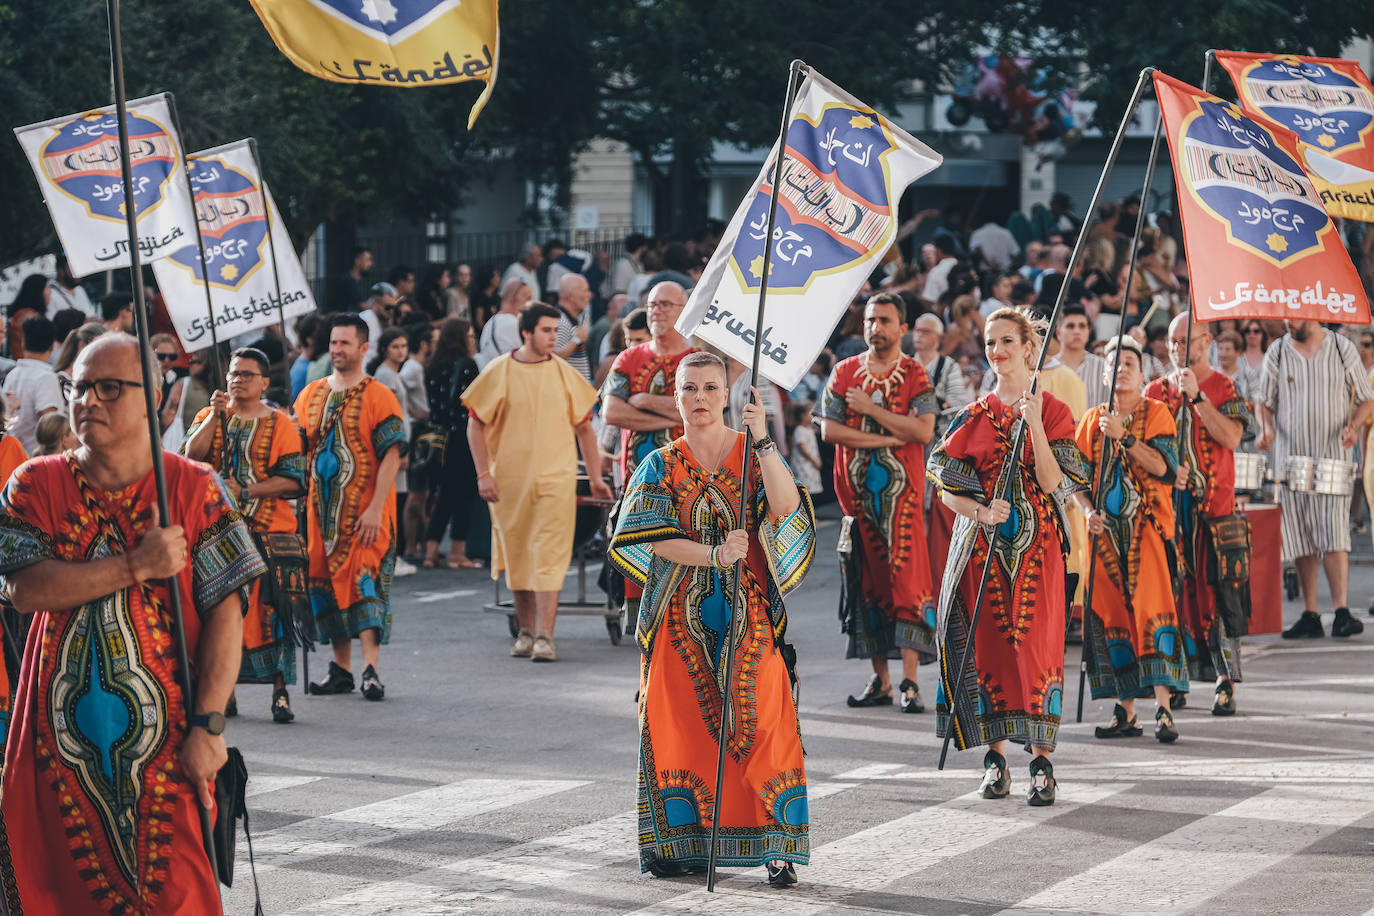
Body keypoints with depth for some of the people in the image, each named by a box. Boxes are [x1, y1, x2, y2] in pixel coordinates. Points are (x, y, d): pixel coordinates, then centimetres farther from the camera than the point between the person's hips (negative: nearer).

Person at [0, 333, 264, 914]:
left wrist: (207, 727, -12)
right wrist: (137, 567, -17)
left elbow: (225, 614, -4)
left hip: (167, 747, -2)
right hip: (59, 748, 2)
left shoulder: (194, 488, 1)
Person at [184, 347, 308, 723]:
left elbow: (293, 481, -4)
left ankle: (280, 692, -6)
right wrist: (217, 414, -12)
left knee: (270, 611, -9)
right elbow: (192, 456, -5)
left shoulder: (280, 425, 4)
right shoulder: (209, 417, 13)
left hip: (268, 534, -2)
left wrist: (246, 490, -14)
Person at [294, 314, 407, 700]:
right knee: (327, 582, 5)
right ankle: (341, 669, 13)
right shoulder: (310, 395, 12)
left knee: (364, 581, -12)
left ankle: (371, 670, -13)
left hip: (364, 510, -5)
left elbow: (392, 455, -10)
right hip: (320, 509, 5)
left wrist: (375, 509, -17)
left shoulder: (378, 397, -4)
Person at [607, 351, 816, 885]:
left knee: (761, 725, -8)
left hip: (749, 615, -1)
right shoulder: (662, 466, 7)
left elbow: (786, 507, -13)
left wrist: (763, 443, -22)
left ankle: (777, 848, -6)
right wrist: (714, 555, -20)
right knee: (680, 728, 0)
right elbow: (656, 539, -5)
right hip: (681, 618, 1)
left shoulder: (755, 454, 5)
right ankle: (679, 844, 10)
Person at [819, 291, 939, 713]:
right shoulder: (845, 372, 9)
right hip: (857, 492, 3)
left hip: (902, 492, -3)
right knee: (868, 582, 4)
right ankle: (880, 681, 9)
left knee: (906, 580, -10)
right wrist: (887, 438, -9)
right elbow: (829, 429, -1)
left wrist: (870, 409, -11)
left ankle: (909, 682, -12)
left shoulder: (915, 375, 1)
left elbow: (923, 430, -12)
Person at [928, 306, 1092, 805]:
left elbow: (1053, 483, -9)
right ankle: (996, 756, 7)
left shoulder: (1054, 411, 2)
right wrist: (982, 511, -13)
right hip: (982, 543, 2)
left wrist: (1034, 425, -17)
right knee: (989, 643, -2)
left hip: (1036, 544, -2)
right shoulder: (972, 417, 8)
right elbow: (948, 488, 5)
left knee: (1035, 643, -8)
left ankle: (1041, 761, -5)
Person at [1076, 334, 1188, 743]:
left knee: (1152, 609, -16)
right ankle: (1126, 712, 7)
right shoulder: (1092, 419, 13)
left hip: (1146, 527, -4)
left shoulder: (1156, 413, 4)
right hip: (1105, 529, 4)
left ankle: (1163, 708, -20)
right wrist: (1088, 511, -7)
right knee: (1109, 613, 1)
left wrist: (1123, 436, -20)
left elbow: (1162, 465, -11)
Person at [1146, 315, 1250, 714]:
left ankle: (1226, 682, -10)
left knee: (1219, 590, -9)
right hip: (1168, 502, 3)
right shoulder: (1156, 391, 13)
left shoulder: (1224, 388, 4)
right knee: (1174, 589, 2)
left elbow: (1231, 438, -12)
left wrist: (1196, 395, -15)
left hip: (1215, 504, -3)